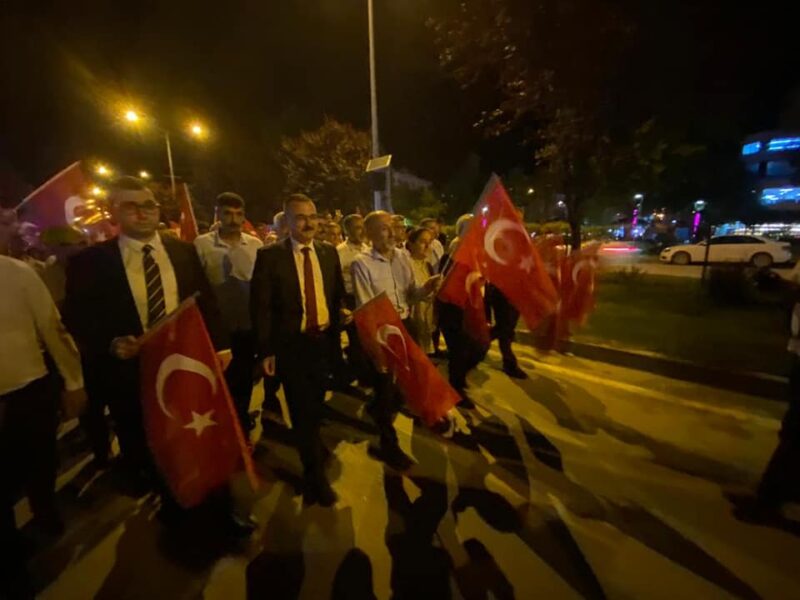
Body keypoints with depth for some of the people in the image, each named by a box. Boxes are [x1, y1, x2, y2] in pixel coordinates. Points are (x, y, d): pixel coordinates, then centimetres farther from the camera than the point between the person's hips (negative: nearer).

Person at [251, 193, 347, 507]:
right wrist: (266, 350, -9)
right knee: (301, 409, 8)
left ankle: (312, 444, 51)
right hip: (291, 344, -3)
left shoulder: (329, 252, 3)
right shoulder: (270, 256, -9)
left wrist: (342, 312, -4)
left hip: (324, 340, 4)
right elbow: (261, 306, -8)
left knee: (315, 405, 21)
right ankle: (315, 475, 27)